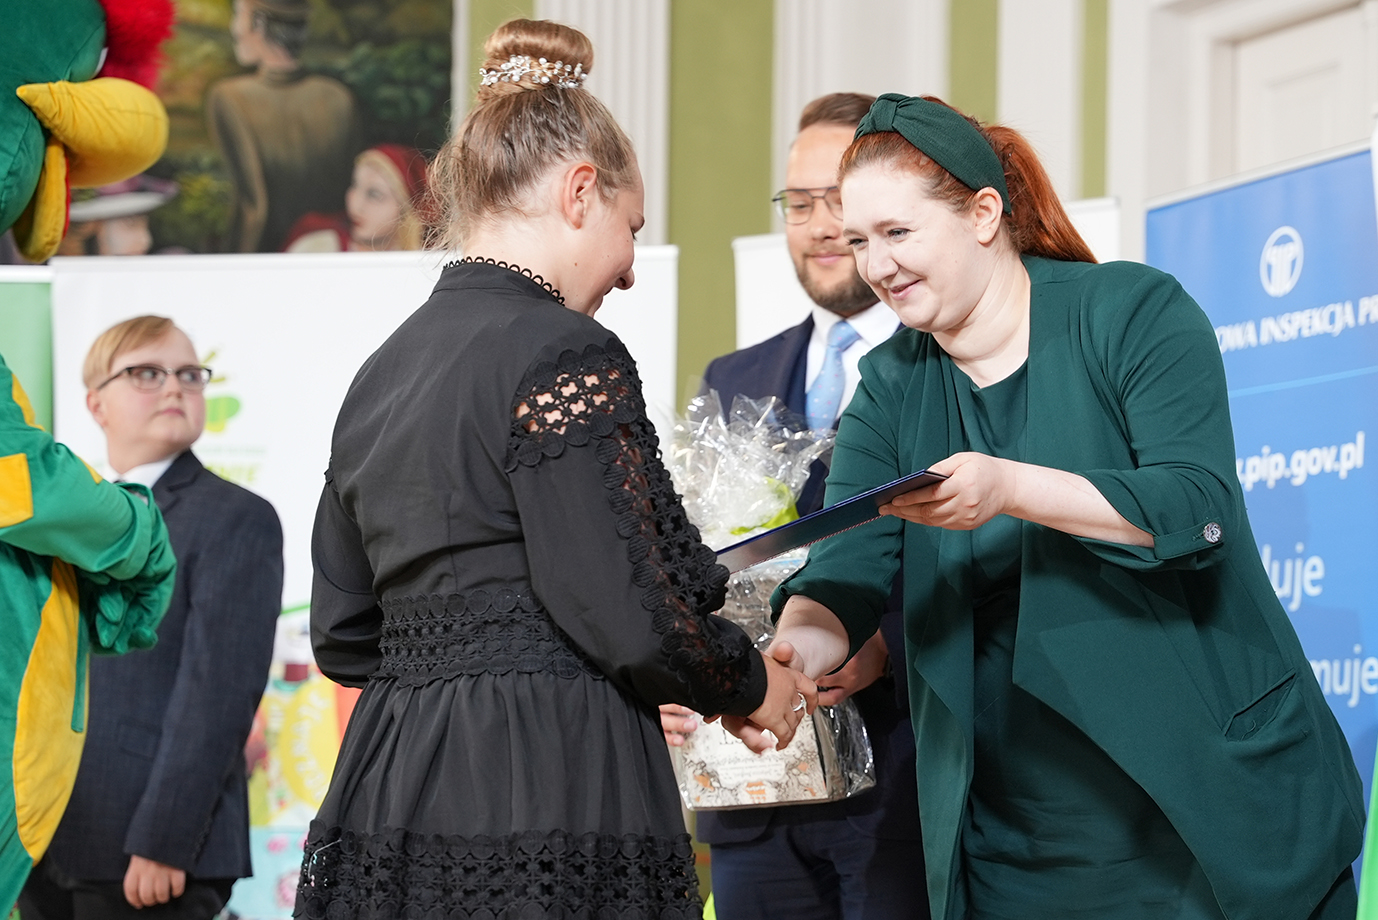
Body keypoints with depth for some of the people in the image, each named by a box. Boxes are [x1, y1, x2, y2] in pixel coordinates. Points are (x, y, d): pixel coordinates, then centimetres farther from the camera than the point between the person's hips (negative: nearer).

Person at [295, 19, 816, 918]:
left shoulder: (382, 371, 14)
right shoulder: (566, 355, -10)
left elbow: (343, 634, 17)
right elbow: (627, 616, -15)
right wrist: (751, 685, 2)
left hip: (387, 795, 9)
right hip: (544, 808, -9)